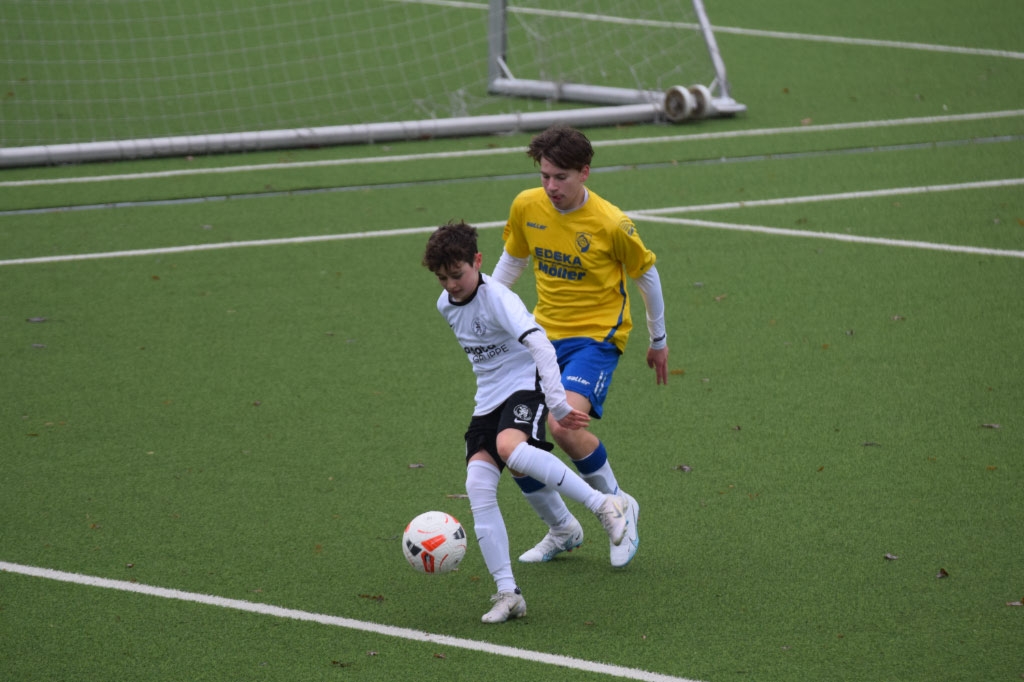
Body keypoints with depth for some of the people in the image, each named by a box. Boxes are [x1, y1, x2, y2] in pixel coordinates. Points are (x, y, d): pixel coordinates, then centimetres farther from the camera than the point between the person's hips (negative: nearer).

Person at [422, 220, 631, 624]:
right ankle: (508, 594, -15)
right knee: (478, 487, -13)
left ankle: (602, 504, -29)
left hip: (524, 385, -7)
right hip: (487, 401, 7)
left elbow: (540, 345, -30)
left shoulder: (498, 299, -17)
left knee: (509, 447, -39)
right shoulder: (446, 306, 9)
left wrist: (557, 404, -39)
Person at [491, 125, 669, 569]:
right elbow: (512, 259, 16)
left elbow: (646, 275, 1)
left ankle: (619, 507, -1)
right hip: (544, 333, 5)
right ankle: (562, 531, 20)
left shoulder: (611, 224, -15)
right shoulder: (527, 207, -3)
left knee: (564, 425, -28)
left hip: (597, 336, -5)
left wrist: (658, 340, 11)